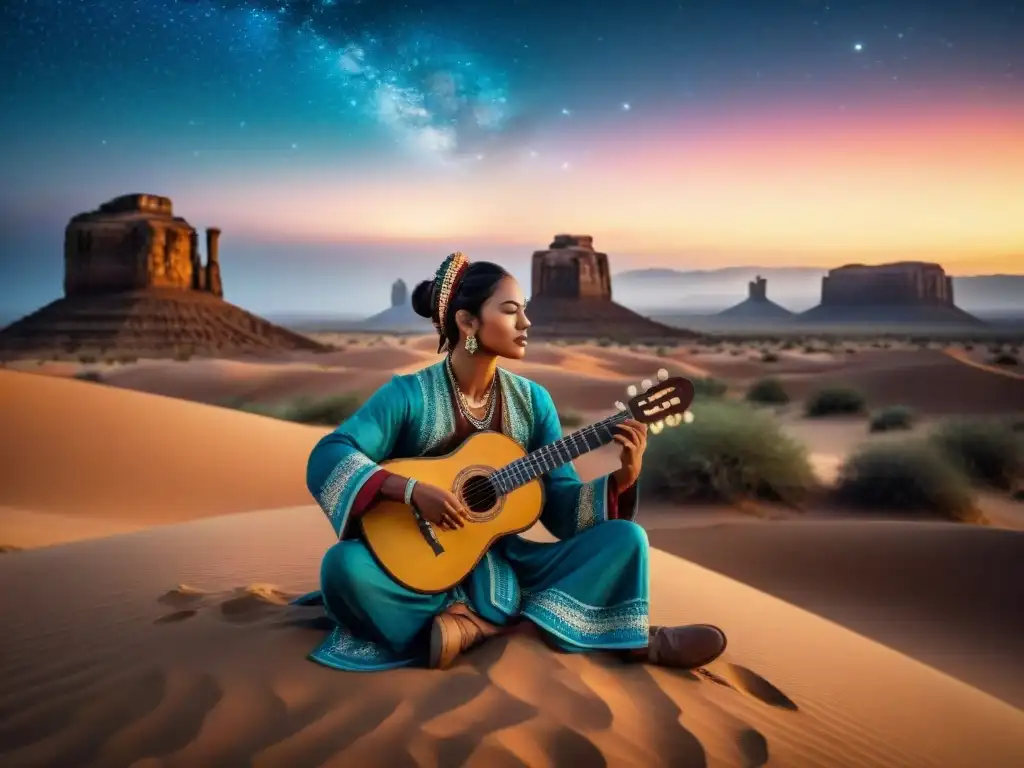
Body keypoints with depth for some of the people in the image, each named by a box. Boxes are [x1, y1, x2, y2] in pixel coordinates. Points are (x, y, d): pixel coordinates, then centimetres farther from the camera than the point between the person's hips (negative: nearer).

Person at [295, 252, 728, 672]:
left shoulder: (532, 400, 2)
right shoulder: (409, 395, -11)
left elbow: (561, 505, 0)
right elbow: (327, 457, -21)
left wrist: (622, 480, -17)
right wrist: (411, 490, -33)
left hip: (506, 567, 4)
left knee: (625, 538, -11)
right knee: (344, 566, -34)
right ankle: (524, 623, -24)